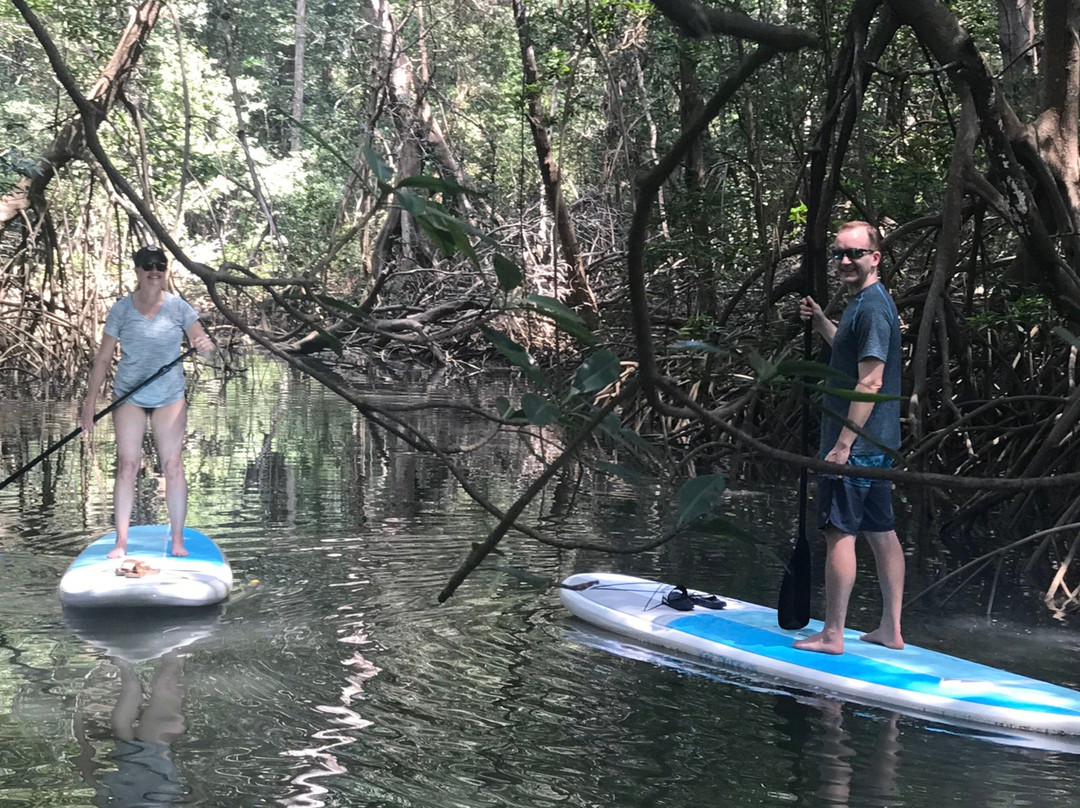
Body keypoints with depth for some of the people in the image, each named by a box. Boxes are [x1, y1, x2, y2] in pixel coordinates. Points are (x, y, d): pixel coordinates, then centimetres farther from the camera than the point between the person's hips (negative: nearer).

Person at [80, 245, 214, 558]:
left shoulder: (178, 307, -3)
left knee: (173, 466, 0)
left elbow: (202, 342, -7)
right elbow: (103, 357, 0)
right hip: (129, 395, 0)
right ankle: (121, 541, 5)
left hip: (170, 395, 0)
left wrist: (206, 344, -32)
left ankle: (177, 540, 8)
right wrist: (90, 399, -3)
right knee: (127, 465, -2)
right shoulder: (121, 309, -4)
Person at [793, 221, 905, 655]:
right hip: (878, 441, 10)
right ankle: (891, 629, 19)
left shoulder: (872, 308, -17)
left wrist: (842, 445, -23)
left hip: (856, 443, -10)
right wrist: (820, 321, 20)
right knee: (881, 532, 12)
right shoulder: (864, 303, 15)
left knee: (840, 533, -5)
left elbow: (870, 382, -22)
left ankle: (832, 635, 0)